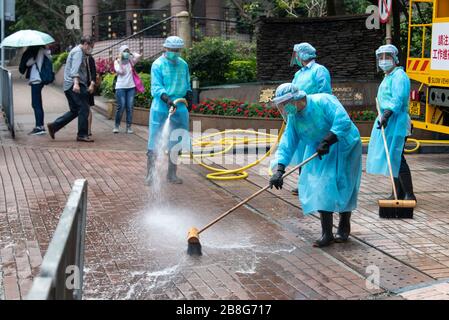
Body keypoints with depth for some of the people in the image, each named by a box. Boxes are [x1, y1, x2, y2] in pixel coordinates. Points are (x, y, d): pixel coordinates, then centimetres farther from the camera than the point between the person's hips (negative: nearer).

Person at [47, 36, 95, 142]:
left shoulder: (77, 51, 26)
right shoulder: (78, 51, -7)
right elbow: (75, 69, -23)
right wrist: (76, 83, -36)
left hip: (69, 86, 10)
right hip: (75, 85, -10)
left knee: (74, 111, 13)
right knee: (83, 109, -7)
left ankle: (53, 126, 12)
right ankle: (82, 135, -4)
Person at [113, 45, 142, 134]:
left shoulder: (131, 61, 10)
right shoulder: (117, 61, 5)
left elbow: (138, 56, -8)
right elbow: (120, 71, -11)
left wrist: (131, 53, 6)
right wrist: (120, 60, -7)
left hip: (131, 87, 2)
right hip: (121, 87, -2)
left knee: (130, 108, 0)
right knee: (121, 107, -7)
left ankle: (129, 127, 5)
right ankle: (117, 126, 5)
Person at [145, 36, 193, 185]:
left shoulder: (183, 64, 11)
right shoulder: (158, 65, -6)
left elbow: (187, 85, 23)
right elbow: (156, 87, -15)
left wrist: (189, 99, 16)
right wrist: (166, 99, -30)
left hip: (179, 108, 5)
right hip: (160, 109, -5)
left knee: (175, 143, 11)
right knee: (154, 144, -3)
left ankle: (171, 174, 22)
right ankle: (150, 175, 4)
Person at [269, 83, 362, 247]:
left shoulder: (323, 101, -25)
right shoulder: (293, 117, -3)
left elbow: (343, 121, -34)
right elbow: (287, 143, -7)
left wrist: (327, 141, -37)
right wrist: (279, 170, -17)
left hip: (343, 147, -6)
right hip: (319, 153, 6)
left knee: (342, 187, -2)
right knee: (319, 188, -4)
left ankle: (344, 228, 18)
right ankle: (326, 234, 2)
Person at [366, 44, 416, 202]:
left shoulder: (399, 75, -11)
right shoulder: (387, 77, 22)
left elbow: (398, 99, -24)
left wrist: (386, 115, -33)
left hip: (396, 122, -10)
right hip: (387, 120, 10)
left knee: (396, 157, -13)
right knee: (392, 158, 11)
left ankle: (409, 195, -10)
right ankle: (399, 193, 18)